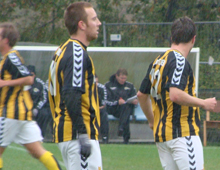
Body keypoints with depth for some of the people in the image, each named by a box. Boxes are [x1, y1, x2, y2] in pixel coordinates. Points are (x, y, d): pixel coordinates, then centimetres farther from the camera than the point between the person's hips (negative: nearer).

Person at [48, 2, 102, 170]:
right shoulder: (77, 53, -14)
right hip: (77, 134, -10)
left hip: (63, 132, 10)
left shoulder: (62, 50, 17)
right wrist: (83, 134, -24)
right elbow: (71, 97, -23)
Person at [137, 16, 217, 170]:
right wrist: (203, 103, -12)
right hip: (182, 132, -9)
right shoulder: (179, 61, -12)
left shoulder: (157, 62, 15)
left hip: (161, 133, 9)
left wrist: (152, 120, 35)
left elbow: (141, 94, 23)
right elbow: (175, 95, -24)